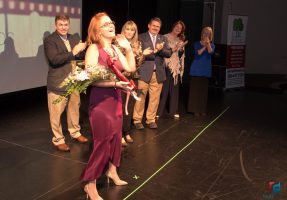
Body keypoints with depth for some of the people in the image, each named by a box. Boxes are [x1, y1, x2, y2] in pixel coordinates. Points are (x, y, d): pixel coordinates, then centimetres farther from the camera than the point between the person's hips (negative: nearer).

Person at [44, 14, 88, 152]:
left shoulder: (74, 38, 9)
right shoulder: (49, 40, -11)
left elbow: (80, 56, 12)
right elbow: (54, 59, -24)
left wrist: (82, 50, -8)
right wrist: (73, 52, -26)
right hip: (58, 82, -6)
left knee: (74, 108, 19)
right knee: (56, 113, 4)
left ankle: (75, 132, 37)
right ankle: (58, 139, 19)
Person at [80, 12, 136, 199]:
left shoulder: (115, 48, 9)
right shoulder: (93, 49, -12)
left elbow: (131, 68, 5)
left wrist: (128, 48, -1)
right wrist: (115, 83, -24)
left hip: (116, 98, 7)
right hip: (101, 99, -7)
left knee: (116, 137, 16)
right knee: (103, 141, -3)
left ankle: (112, 170, 37)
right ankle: (91, 185, 11)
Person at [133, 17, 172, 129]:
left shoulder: (163, 39, 15)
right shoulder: (141, 37, 3)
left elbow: (169, 53, 4)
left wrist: (160, 49, -15)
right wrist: (154, 51, -15)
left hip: (158, 73, 4)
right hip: (144, 72, -4)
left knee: (155, 98, 6)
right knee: (140, 97, 0)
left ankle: (151, 120, 18)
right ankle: (137, 120, 11)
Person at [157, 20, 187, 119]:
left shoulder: (180, 40, 15)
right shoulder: (165, 37, -1)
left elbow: (181, 55, 12)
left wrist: (181, 48, -7)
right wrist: (172, 49, -17)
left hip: (176, 68, 5)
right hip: (166, 66, -5)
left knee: (175, 89, 8)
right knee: (163, 89, -6)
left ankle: (173, 111, 17)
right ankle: (158, 111, 1)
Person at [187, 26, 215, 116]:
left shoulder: (212, 45, 6)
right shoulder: (197, 43, 2)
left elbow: (210, 52, -16)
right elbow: (198, 52, -16)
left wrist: (208, 43, -32)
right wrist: (204, 46, -30)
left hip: (206, 70, 2)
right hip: (196, 70, -2)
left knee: (204, 90, 4)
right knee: (195, 89, -2)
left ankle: (202, 109, 11)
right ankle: (195, 109, 5)